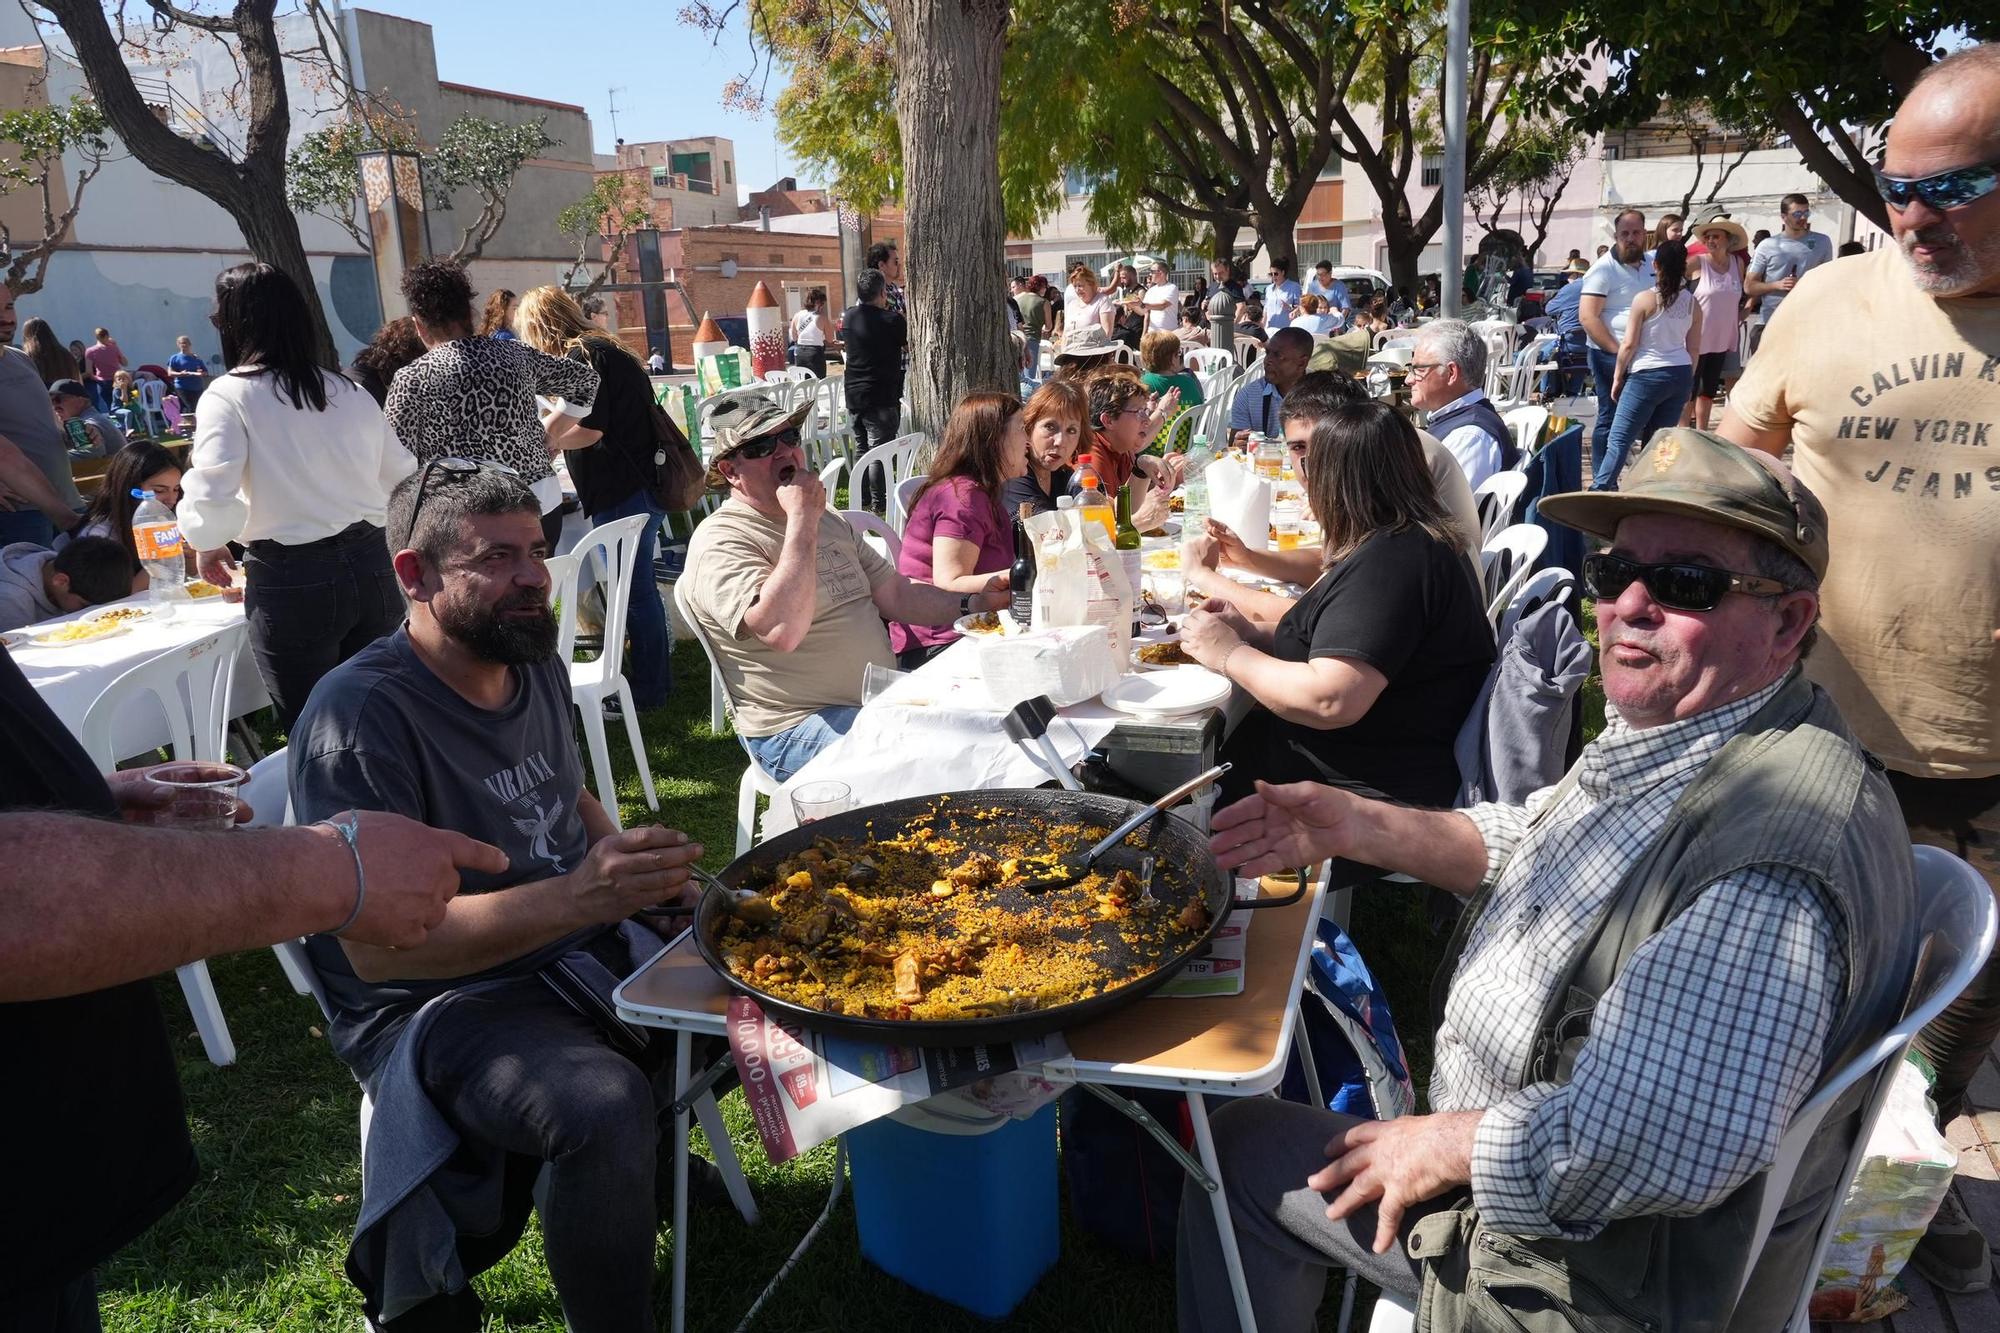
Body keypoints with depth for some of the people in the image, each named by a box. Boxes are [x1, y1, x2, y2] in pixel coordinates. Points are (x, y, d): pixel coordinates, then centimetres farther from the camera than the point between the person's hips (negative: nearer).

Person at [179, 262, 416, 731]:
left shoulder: (229, 395, -6)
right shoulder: (351, 391, 8)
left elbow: (210, 502, -16)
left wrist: (207, 546, 6)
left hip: (292, 582, -4)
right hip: (372, 569, 4)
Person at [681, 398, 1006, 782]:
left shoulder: (828, 521, 16)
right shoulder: (721, 542, -13)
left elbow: (895, 594, 18)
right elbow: (781, 631, -31)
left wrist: (973, 603, 3)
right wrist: (802, 521, -24)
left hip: (883, 699, 9)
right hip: (797, 730, -9)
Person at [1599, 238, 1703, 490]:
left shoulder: (1644, 299, -9)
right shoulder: (1692, 303, 6)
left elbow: (1629, 344, -9)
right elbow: (1694, 348, 9)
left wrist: (1617, 378, 1)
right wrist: (1686, 380, 20)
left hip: (1647, 375, -5)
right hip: (1680, 375, 5)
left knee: (1619, 439, -5)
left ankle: (1599, 491, -11)